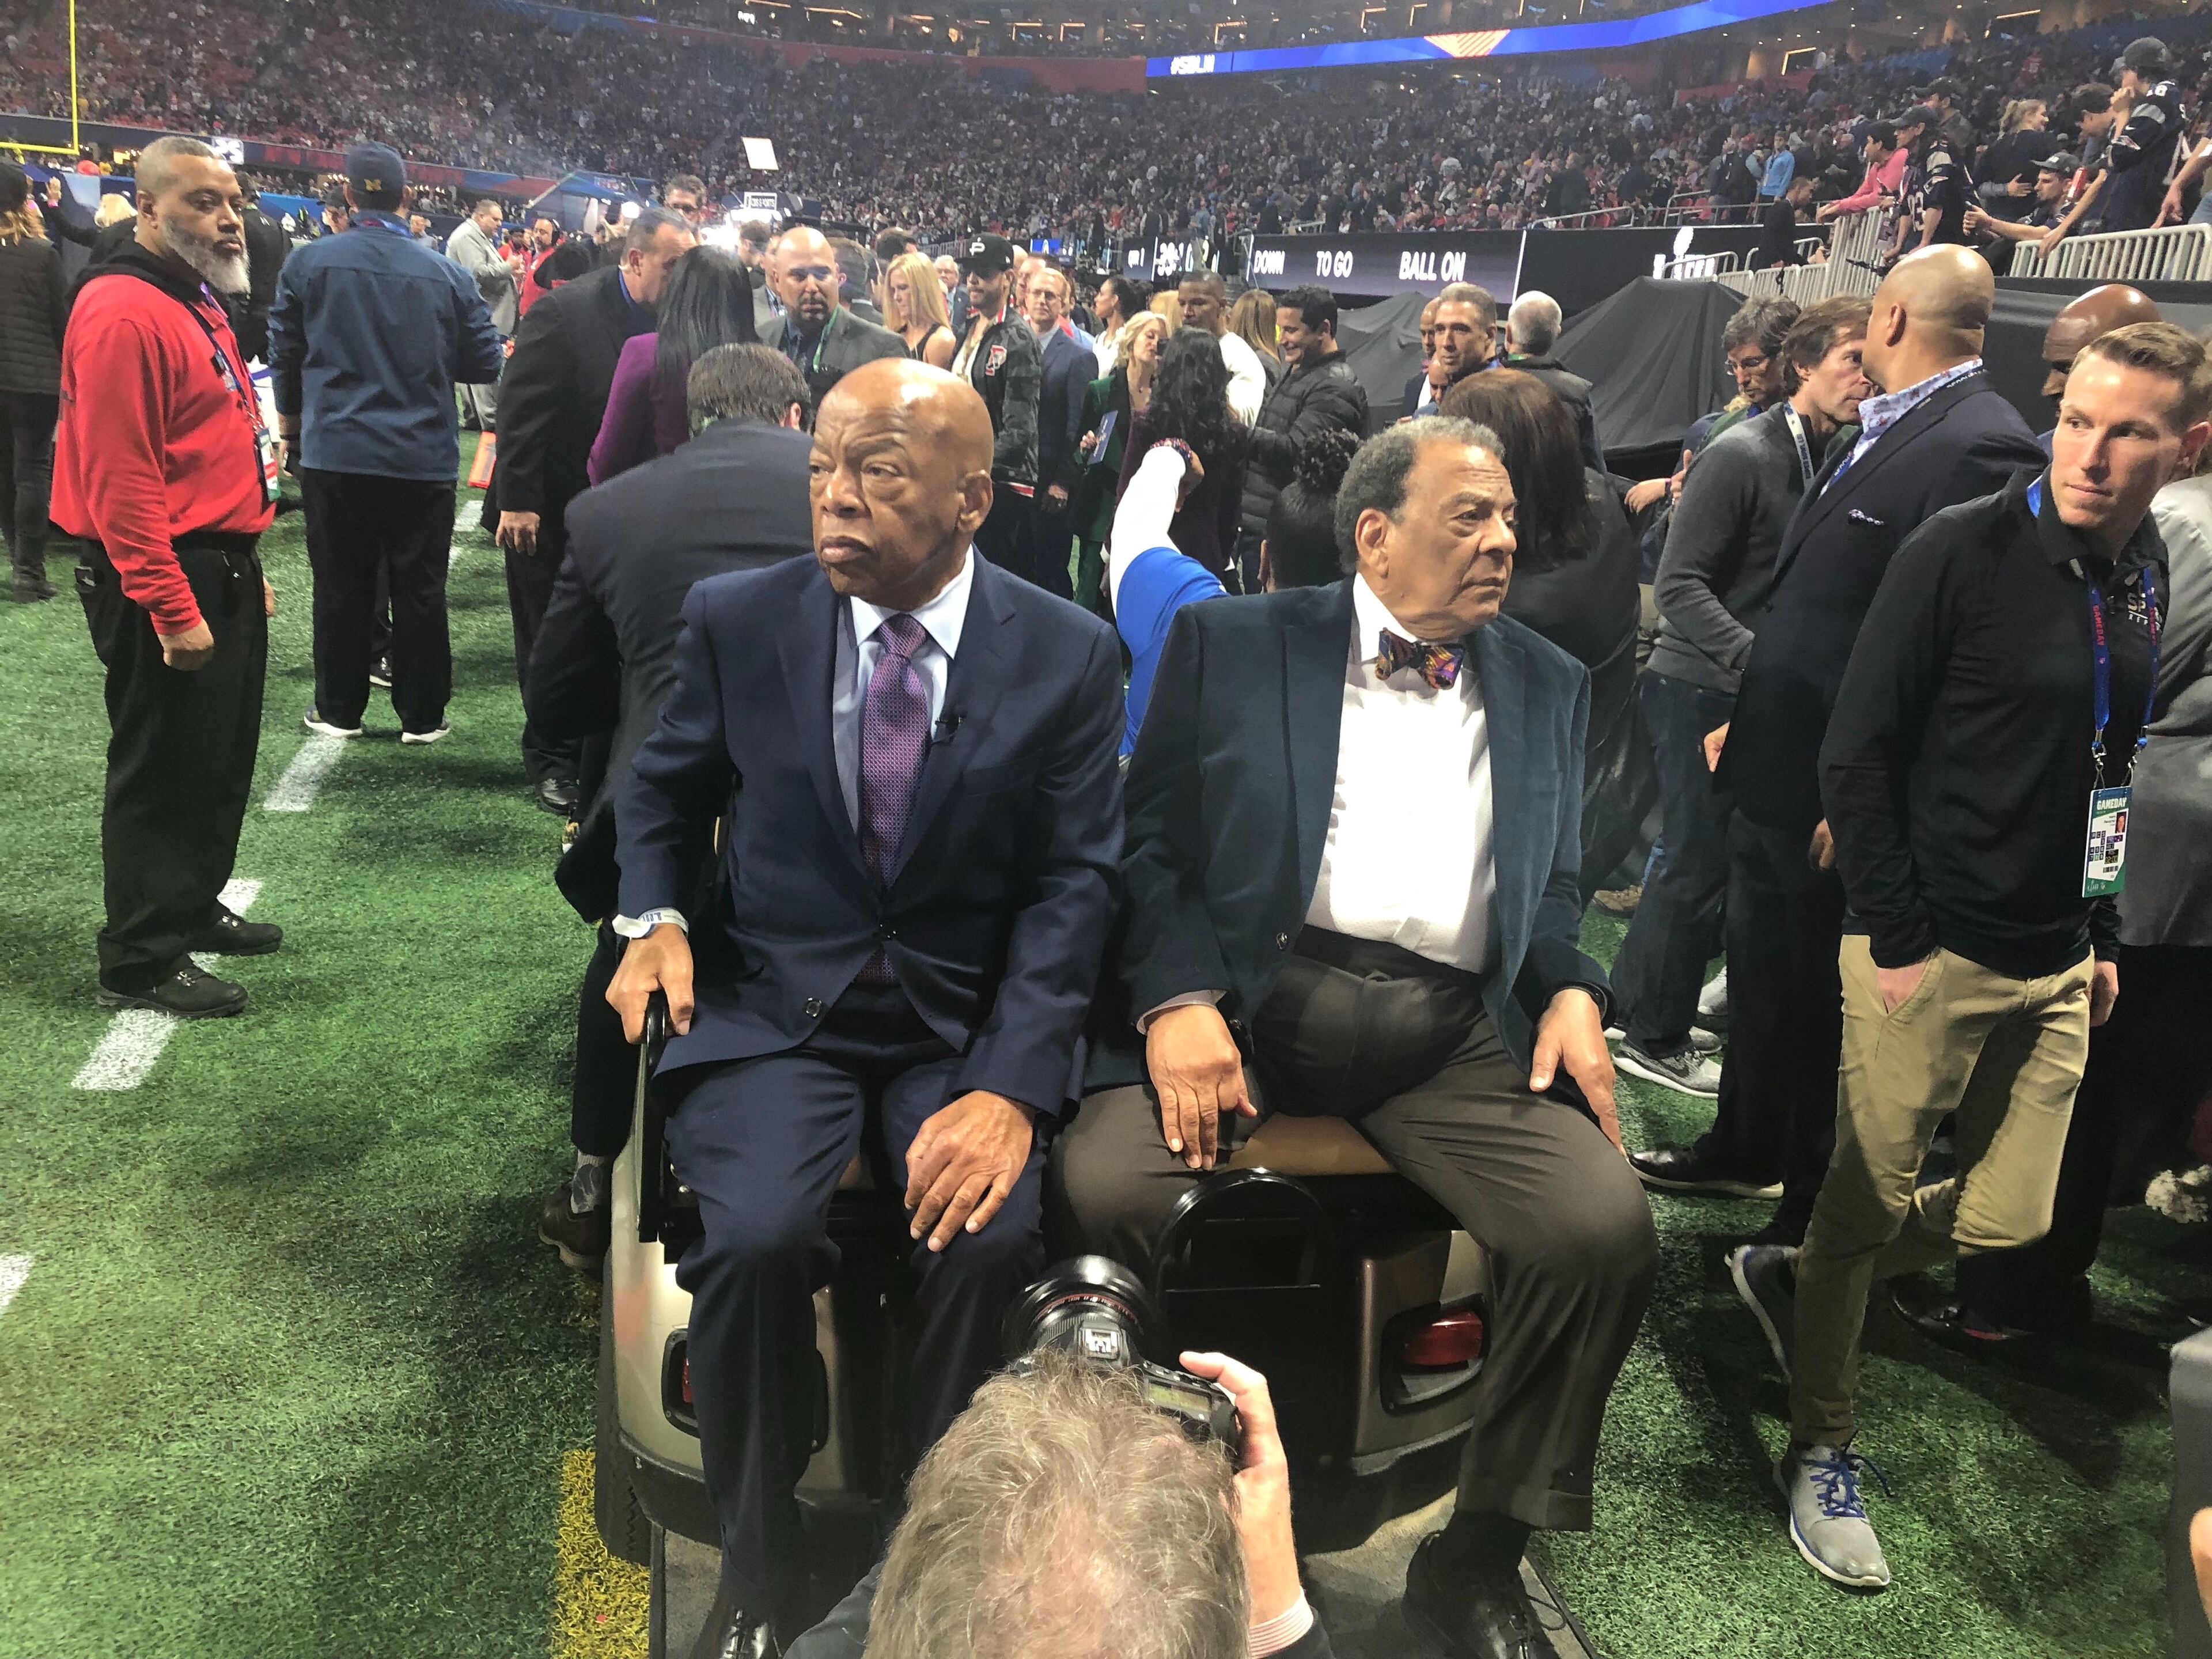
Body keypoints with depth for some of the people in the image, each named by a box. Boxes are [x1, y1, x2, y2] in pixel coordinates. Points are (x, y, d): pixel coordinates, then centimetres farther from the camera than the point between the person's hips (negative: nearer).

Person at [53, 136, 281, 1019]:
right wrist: (173, 610, -24)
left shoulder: (196, 302, 16)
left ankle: (192, 908, 36)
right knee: (162, 772, 0)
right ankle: (141, 962, 12)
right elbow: (120, 482, -22)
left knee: (221, 760, 19)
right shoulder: (124, 312, -17)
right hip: (167, 585, -10)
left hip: (223, 573, 10)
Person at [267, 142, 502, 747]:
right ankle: (421, 715, 14)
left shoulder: (309, 263, -4)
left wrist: (290, 423, 21)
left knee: (341, 588, 10)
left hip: (336, 453, 0)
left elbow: (285, 355, 4)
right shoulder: (448, 275, -2)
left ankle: (339, 709, 19)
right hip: (426, 459, 0)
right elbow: (485, 363, 4)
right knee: (420, 590, 8)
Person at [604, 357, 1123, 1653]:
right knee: (760, 1234, -26)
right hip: (773, 1011, 1)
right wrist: (655, 920, -3)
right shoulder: (736, 620, 0)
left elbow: (1074, 885, -6)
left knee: (990, 1237, -26)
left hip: (966, 1029, 0)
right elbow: (664, 793, 17)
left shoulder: (1070, 657, -3)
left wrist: (1010, 1085, -18)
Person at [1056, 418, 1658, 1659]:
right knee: (1107, 1185, -29)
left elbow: (1558, 887, 23)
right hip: (1252, 989, -2)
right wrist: (1176, 999, -12)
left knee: (1607, 1229, -22)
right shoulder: (1229, 645, 10)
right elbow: (1150, 839, 4)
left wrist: (1572, 991, 2)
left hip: (1454, 1030, 3)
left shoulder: (1550, 686, 20)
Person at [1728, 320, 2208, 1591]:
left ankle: (1788, 1277, 34)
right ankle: (1823, 1449, 24)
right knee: (1868, 1205, 5)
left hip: (2057, 966, 7)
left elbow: (2107, 769, 14)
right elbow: (1857, 754, -13)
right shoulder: (1965, 552, -13)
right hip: (1932, 953, -7)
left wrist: (2104, 936, 12)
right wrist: (1896, 940, -15)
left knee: (2010, 1219, 11)